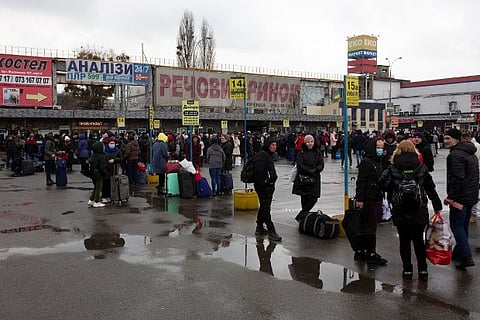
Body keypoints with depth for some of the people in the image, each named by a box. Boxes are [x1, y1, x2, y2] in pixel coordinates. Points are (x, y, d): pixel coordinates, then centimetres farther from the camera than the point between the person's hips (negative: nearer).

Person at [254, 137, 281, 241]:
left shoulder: (268, 155, 17)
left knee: (264, 206, 17)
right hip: (263, 186, -11)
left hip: (268, 186, 11)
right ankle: (271, 231, -11)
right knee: (265, 208, -9)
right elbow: (258, 171, -23)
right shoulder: (262, 155, -15)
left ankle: (259, 228, 28)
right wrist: (263, 183, -21)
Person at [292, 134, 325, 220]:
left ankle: (300, 216, 1)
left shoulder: (317, 153, 10)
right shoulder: (301, 153, -1)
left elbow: (321, 165, 3)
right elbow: (300, 166, -10)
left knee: (313, 198, -6)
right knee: (304, 199, 4)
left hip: (315, 179, 3)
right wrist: (310, 171, -18)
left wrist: (315, 170, -15)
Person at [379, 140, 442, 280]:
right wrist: (437, 207, 10)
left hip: (400, 211, -1)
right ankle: (422, 270, 15)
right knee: (419, 240, 13)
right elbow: (431, 189, 3)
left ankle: (407, 270, 14)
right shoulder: (421, 167, 0)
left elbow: (382, 184, -12)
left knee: (404, 241, 9)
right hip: (419, 211, 1)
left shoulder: (393, 168, -5)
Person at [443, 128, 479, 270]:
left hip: (461, 197, -10)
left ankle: (466, 257, -10)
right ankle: (458, 253, 29)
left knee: (456, 226, -5)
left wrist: (451, 197, -20)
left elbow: (458, 178, -24)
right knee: (463, 226, 17)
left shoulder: (455, 155, -17)